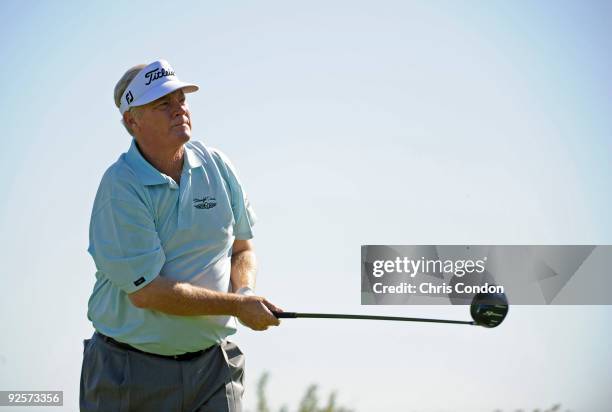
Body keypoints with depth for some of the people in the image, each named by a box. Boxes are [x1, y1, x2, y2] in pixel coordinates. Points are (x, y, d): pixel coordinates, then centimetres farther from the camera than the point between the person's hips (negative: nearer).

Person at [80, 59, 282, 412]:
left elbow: (243, 247, 15)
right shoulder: (119, 188, -15)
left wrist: (245, 292, -8)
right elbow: (146, 291, -19)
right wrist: (237, 305, -16)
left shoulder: (217, 166, 5)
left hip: (214, 364, 4)